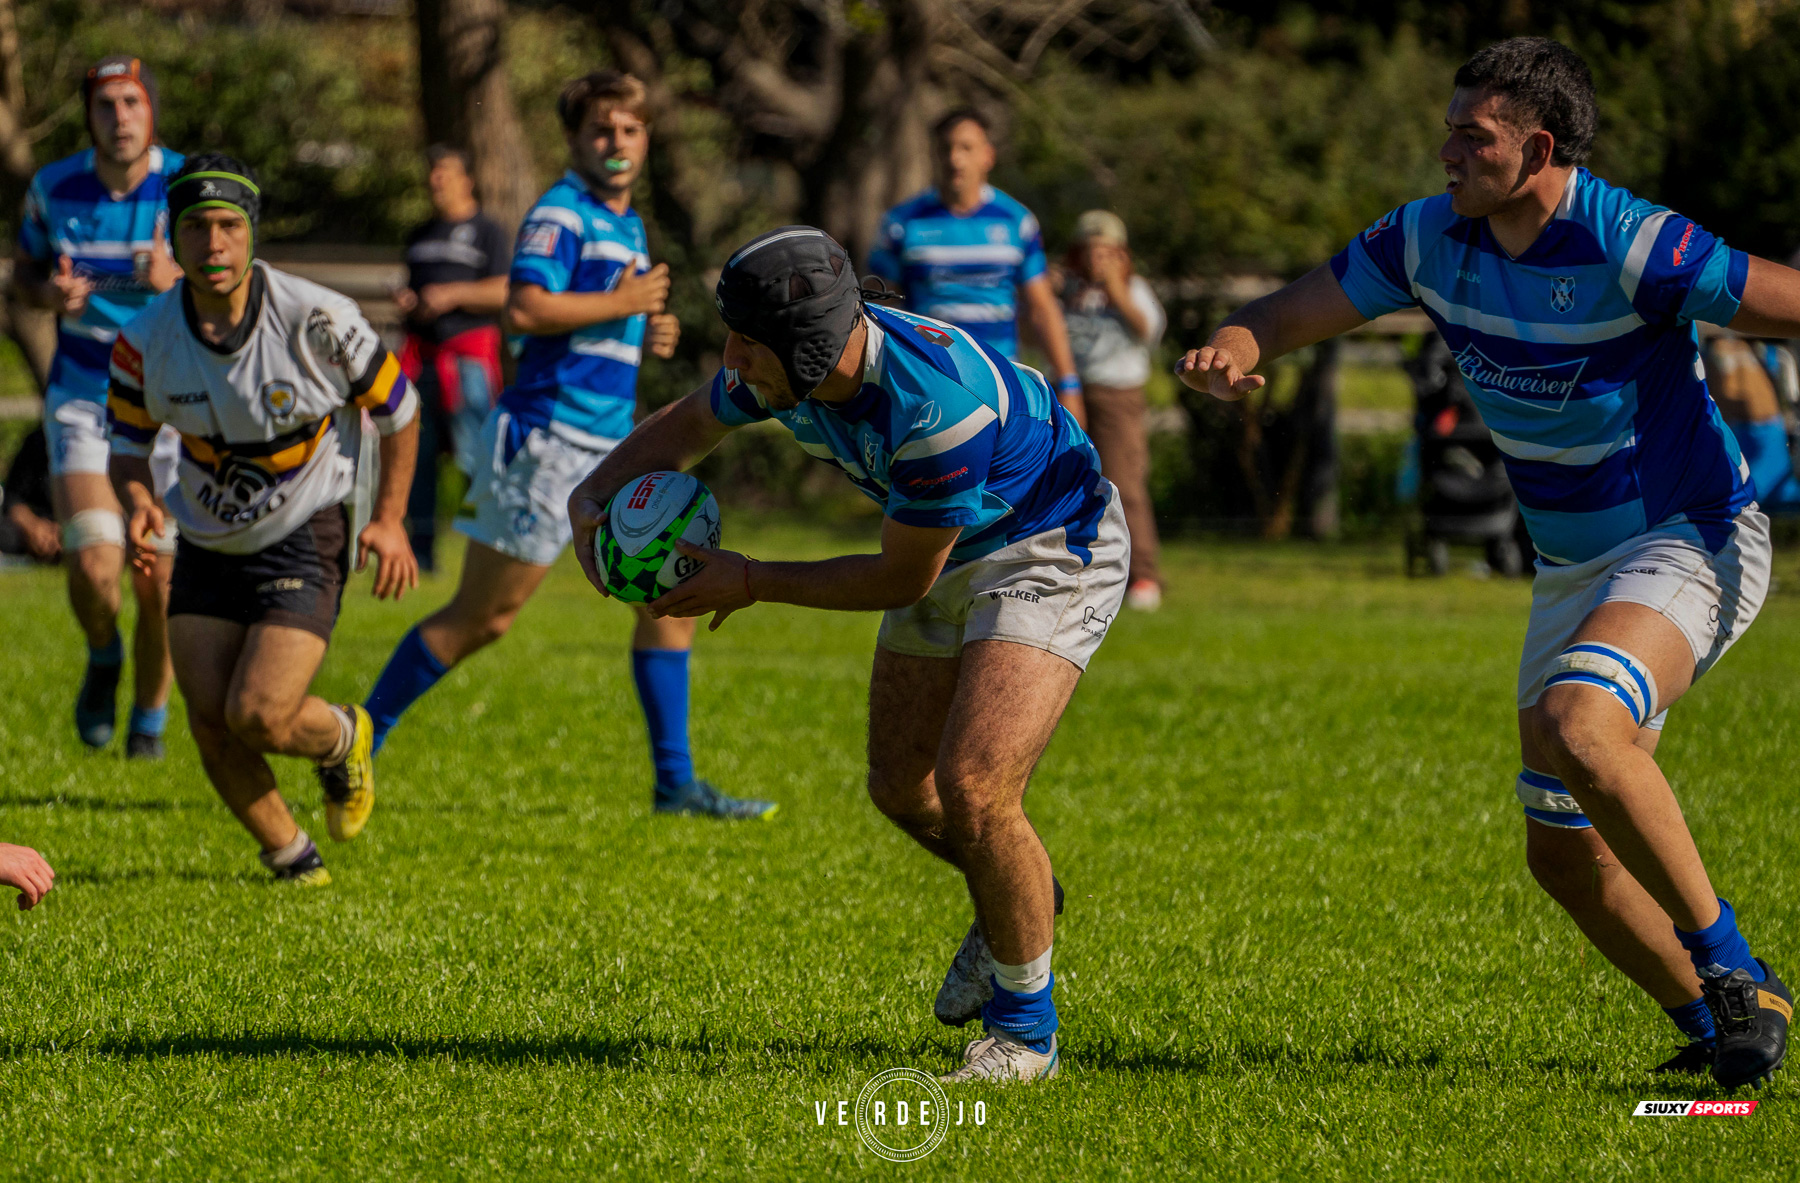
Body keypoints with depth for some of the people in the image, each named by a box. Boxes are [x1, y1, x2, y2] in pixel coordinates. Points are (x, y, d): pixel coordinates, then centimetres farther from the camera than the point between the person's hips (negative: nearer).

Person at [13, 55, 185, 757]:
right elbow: (24, 271, 11)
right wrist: (49, 294, -13)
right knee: (94, 566, -17)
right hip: (82, 400, 0)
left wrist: (175, 279, -27)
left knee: (157, 581, -1)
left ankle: (150, 719, 25)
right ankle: (103, 659, 17)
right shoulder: (54, 189, -5)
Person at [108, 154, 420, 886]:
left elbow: (397, 406, -4)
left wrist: (389, 519, -7)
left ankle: (344, 740, 19)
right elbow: (128, 445, 3)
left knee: (259, 716, -17)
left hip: (307, 537, -4)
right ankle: (289, 854, 20)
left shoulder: (315, 319, -20)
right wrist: (137, 500, -19)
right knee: (210, 725, -4)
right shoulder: (144, 342, -13)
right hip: (207, 544, 4)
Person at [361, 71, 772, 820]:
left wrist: (650, 333, 9)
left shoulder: (627, 224, 17)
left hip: (611, 446, 9)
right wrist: (625, 302, -17)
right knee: (481, 619, -4)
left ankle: (676, 783, 6)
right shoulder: (560, 214, -11)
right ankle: (360, 743, 9)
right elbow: (526, 309, -26)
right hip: (548, 441, -9)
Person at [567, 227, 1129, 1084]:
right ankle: (1016, 902, 44)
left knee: (973, 790, -21)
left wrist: (752, 584, -18)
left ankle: (1024, 1032, -2)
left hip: (1051, 550, -8)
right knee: (901, 787, 13)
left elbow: (903, 578, -24)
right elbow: (685, 428, 7)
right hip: (951, 551, 8)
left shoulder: (940, 403, -39)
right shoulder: (784, 362, -16)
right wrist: (594, 496, -11)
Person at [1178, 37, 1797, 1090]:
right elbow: (1293, 313, 5)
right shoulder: (1432, 238, -3)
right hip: (1573, 568, 8)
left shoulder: (1630, 245, -23)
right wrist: (1230, 350, -19)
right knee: (1564, 852, 7)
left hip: (1689, 544, -8)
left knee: (1575, 724, -35)